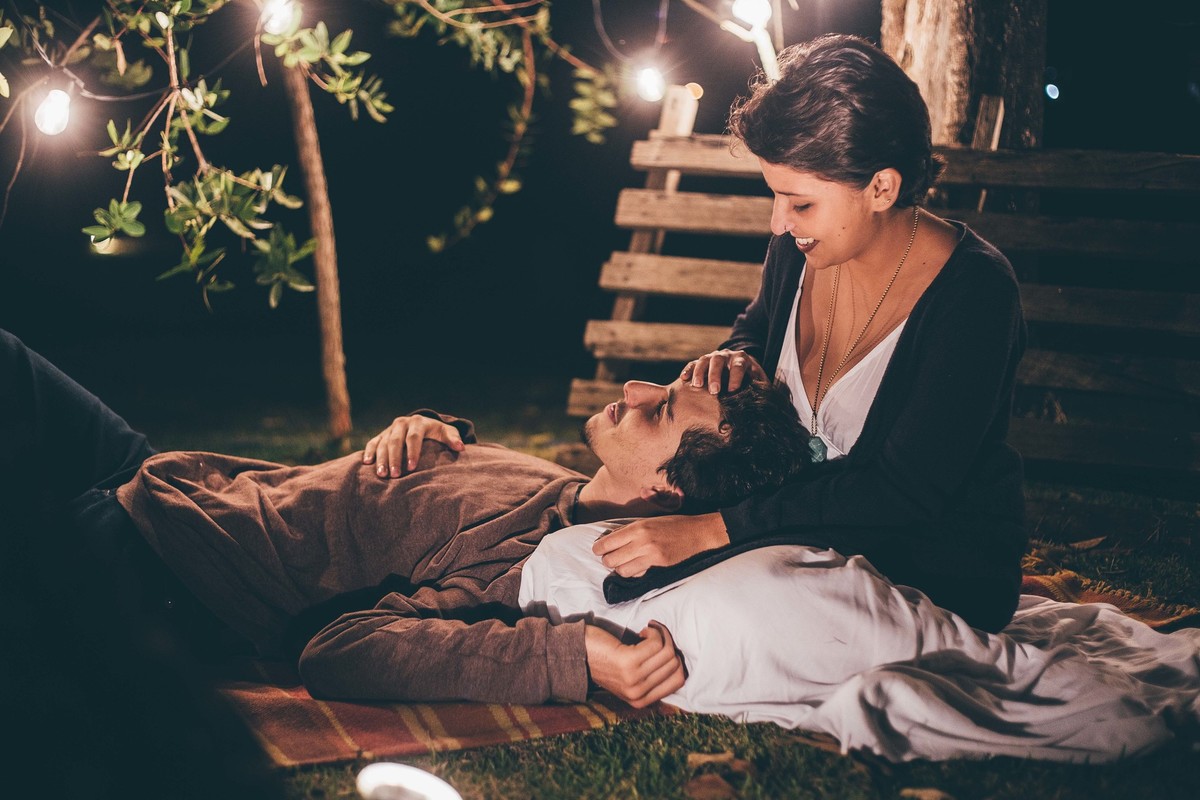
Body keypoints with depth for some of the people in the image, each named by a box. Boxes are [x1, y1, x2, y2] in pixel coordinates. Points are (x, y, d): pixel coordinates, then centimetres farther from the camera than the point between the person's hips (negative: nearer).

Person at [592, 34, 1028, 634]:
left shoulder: (974, 293, -25)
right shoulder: (796, 250, -5)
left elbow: (906, 490, -30)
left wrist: (708, 531, -35)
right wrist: (738, 358, -8)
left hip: (941, 578, -6)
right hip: (812, 533, 6)